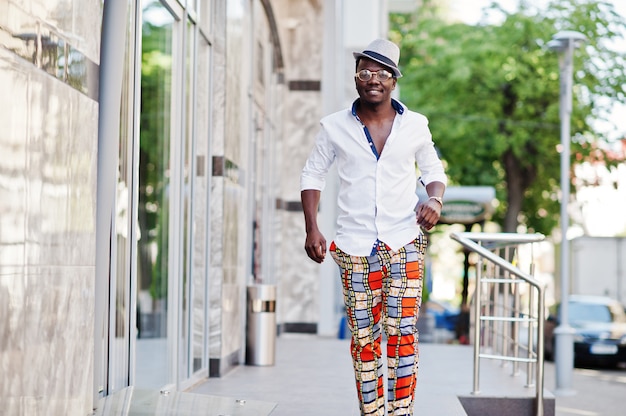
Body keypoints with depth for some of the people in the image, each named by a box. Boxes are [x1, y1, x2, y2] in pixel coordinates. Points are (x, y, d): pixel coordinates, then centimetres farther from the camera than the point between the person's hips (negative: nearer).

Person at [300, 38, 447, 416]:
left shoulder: (415, 125, 3)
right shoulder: (335, 127, 2)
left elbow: (434, 171, 14)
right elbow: (313, 175, 11)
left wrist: (435, 200, -8)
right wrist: (312, 229, 0)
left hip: (404, 243, 0)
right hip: (355, 246, 1)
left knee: (402, 332, -8)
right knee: (363, 338, 3)